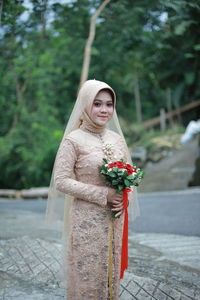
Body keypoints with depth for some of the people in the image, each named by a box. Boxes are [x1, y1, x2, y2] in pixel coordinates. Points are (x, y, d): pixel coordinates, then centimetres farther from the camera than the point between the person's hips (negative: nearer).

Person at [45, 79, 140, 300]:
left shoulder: (117, 138, 6)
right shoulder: (73, 140, -10)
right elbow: (61, 181, -14)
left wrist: (125, 199, -6)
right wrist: (103, 194, -18)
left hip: (114, 220, 5)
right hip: (86, 220, -5)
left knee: (111, 270, 15)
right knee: (87, 273, 3)